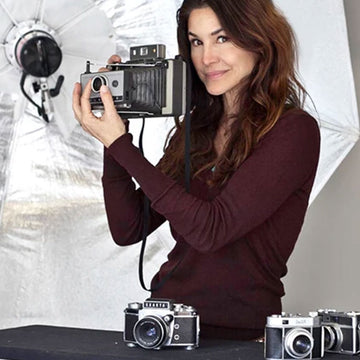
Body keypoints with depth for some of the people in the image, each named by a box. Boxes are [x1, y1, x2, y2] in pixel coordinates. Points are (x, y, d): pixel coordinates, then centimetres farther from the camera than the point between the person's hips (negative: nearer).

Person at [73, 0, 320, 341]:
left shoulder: (293, 130, -8)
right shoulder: (192, 130, 10)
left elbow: (211, 229, -18)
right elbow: (127, 230, 8)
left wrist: (119, 144, -15)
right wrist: (112, 138, -1)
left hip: (241, 335, -5)